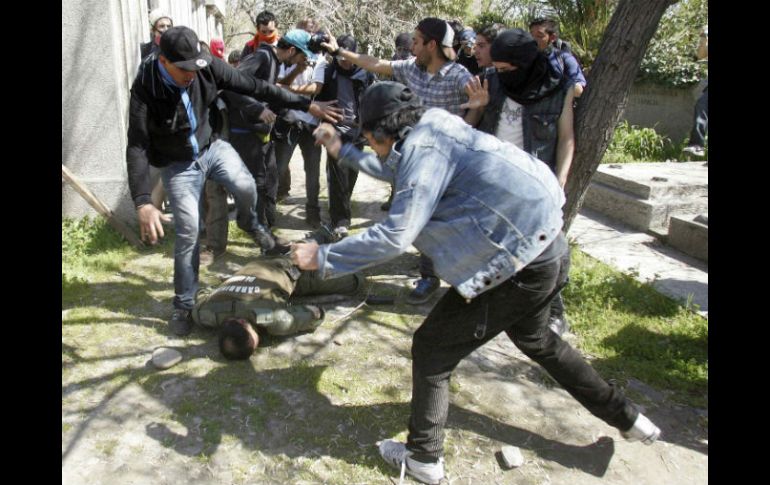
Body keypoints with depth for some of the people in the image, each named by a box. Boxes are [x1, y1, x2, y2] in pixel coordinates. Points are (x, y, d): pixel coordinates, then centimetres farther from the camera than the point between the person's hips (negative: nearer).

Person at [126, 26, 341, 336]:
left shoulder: (207, 66, -19)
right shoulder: (145, 89, -26)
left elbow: (254, 87, -15)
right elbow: (137, 148, -30)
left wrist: (307, 105, -16)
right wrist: (143, 203, -42)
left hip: (212, 145, 3)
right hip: (178, 164, -2)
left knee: (246, 187, -23)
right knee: (188, 231, -7)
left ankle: (249, 224, 16)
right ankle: (183, 305, 10)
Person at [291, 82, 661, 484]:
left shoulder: (423, 146, -16)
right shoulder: (432, 131, 13)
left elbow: (395, 236, -23)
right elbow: (396, 170, 32)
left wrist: (323, 257, -14)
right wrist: (342, 152, 34)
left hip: (520, 262, -10)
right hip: (549, 248, 10)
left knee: (431, 348, 4)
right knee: (534, 339, 33)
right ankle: (626, 417, 47)